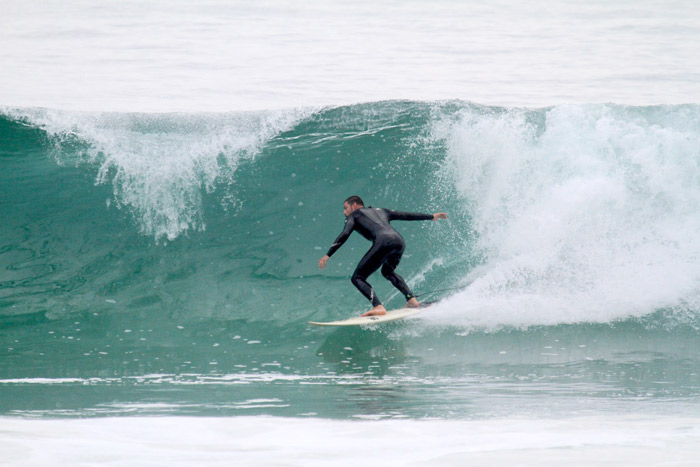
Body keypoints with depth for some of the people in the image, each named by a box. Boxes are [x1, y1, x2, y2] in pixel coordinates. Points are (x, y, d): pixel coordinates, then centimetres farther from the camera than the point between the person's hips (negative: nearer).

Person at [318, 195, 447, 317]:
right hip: (399, 240, 7)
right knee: (387, 271, 34)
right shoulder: (380, 211, 37)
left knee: (357, 278, -1)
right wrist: (431, 217, 47)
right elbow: (407, 215, 38)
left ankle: (378, 307, -21)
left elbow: (344, 234, 3)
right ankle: (411, 299, 18)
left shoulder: (353, 215, 21)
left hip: (383, 242, -7)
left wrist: (328, 255, -2)